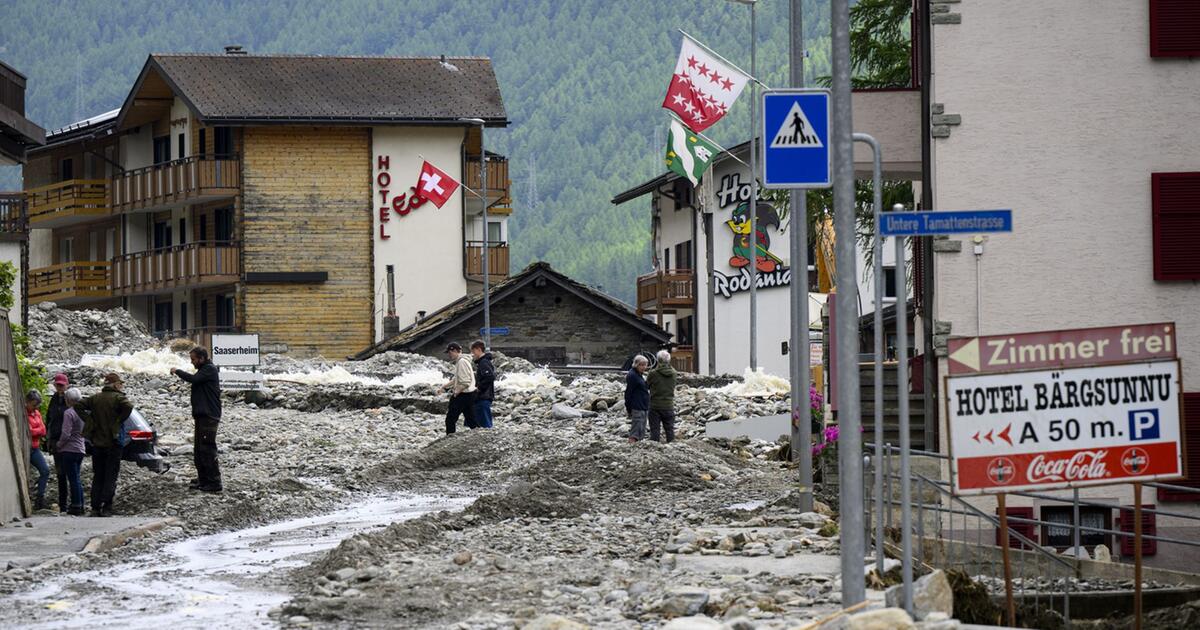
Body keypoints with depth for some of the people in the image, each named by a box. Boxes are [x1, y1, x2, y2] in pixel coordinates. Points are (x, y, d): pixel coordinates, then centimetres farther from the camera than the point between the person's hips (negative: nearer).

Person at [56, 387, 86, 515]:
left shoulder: (69, 413, -14)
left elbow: (66, 434, -19)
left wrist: (58, 445, -3)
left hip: (69, 450, -8)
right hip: (80, 449, 8)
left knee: (73, 479, -6)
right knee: (77, 479, 14)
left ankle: (76, 506, -7)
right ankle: (80, 506, 16)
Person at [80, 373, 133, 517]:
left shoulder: (95, 398, 7)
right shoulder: (118, 397, -8)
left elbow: (78, 406, 1)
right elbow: (128, 407, -27)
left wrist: (89, 421, 4)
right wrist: (119, 421, -13)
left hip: (97, 443, 4)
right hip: (113, 443, -4)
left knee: (97, 477, 11)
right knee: (111, 477, 1)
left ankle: (95, 508, 7)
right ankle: (106, 508, -7)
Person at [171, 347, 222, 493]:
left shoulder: (210, 369, -12)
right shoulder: (204, 370, 18)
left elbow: (193, 378, -24)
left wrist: (177, 371, -10)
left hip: (209, 416, -10)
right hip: (202, 416, 10)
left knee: (207, 450, -11)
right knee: (199, 450, 14)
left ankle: (214, 483, -10)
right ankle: (203, 479, 22)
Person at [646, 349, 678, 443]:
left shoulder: (653, 373, -14)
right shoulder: (673, 374, -4)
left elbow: (646, 385, -1)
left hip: (655, 406, -3)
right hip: (669, 406, 3)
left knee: (655, 429, 3)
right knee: (670, 429, 10)